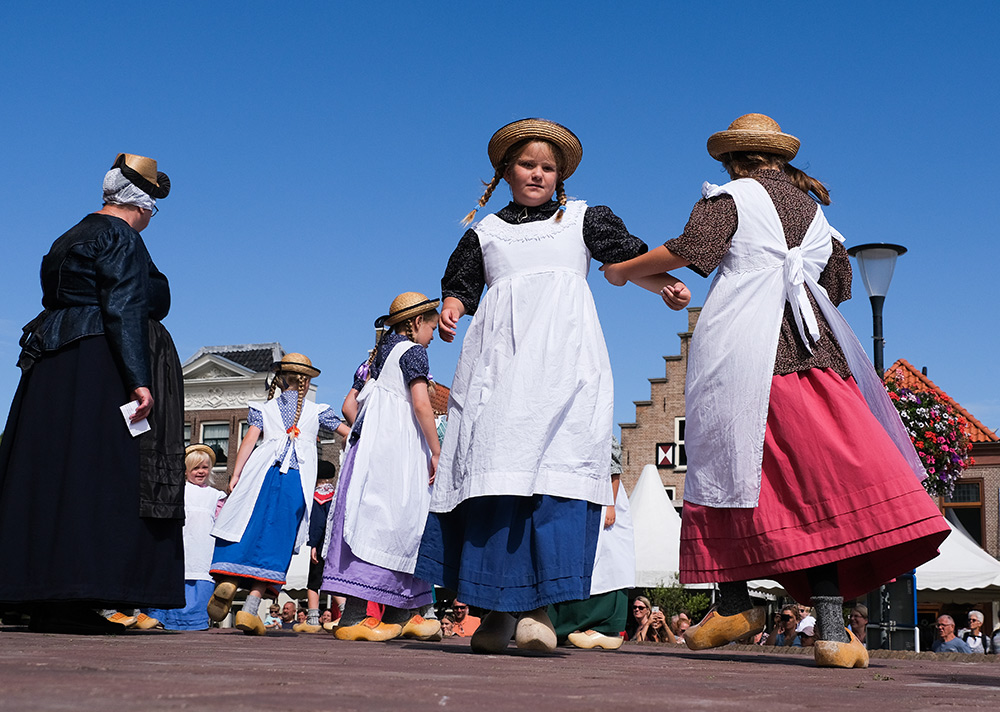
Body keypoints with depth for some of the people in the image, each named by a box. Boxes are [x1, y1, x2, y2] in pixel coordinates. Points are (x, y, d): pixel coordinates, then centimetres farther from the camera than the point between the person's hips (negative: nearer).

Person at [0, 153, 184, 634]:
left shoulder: (71, 238, 21)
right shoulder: (121, 238, -6)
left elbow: (55, 304, 19)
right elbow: (125, 311, -17)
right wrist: (139, 379, -22)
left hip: (53, 370, 9)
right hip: (102, 372, -9)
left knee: (51, 477, 5)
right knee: (98, 475, -10)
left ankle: (47, 602, 6)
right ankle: (73, 599, -13)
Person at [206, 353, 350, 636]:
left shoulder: (264, 408, 17)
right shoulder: (317, 411, 17)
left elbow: (249, 439, 3)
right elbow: (349, 433, 22)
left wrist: (236, 474, 0)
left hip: (263, 473, 1)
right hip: (298, 479, -1)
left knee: (245, 526, 6)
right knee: (275, 541, -4)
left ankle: (226, 579, -21)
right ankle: (251, 607, -13)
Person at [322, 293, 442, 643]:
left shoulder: (379, 354, 22)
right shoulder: (412, 351, -3)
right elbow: (421, 404, -13)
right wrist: (437, 453, -10)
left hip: (371, 442, 9)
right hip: (398, 447, -9)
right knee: (382, 521, -12)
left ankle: (398, 614, 14)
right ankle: (354, 615, -18)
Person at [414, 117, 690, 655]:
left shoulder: (583, 219, 22)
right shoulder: (484, 233, 24)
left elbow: (631, 256, 15)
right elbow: (461, 284, 21)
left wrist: (667, 284, -3)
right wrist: (452, 311, -1)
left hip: (564, 354, -1)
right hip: (498, 358, 2)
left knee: (558, 460, -19)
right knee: (493, 464, -11)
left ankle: (539, 603, -26)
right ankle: (496, 609, -9)